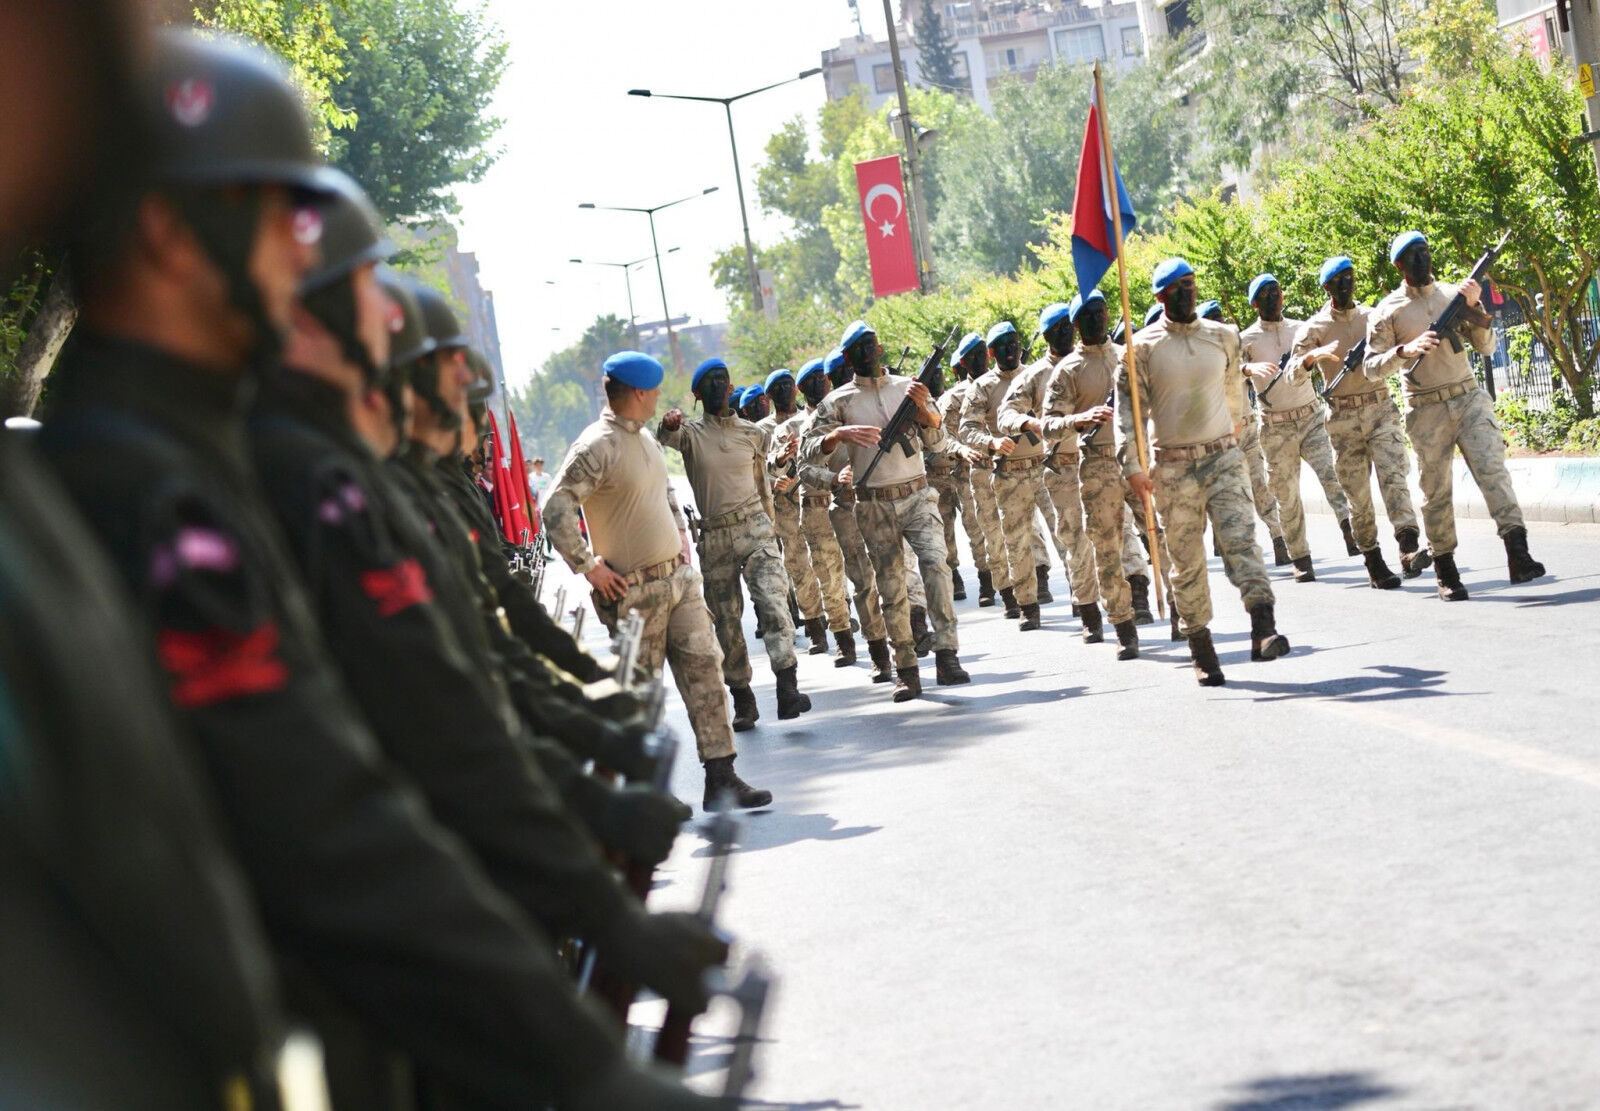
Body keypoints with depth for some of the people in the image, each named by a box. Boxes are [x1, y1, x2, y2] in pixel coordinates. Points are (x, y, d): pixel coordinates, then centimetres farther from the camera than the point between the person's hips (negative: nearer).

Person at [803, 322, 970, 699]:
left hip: (918, 497, 0)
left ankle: (946, 656, -22)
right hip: (876, 508, 0)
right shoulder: (838, 402, 4)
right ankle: (906, 671, 7)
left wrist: (922, 407, -21)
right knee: (891, 590, 1)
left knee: (936, 564, -20)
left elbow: (934, 436, -1)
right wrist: (838, 434, -21)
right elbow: (810, 449, -1)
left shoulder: (908, 387, 7)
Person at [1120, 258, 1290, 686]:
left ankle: (1263, 628, -25)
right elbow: (1128, 408, -4)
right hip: (1173, 466, -1)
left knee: (1240, 538, -15)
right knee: (1187, 559, 3)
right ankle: (1199, 645, 11)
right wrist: (1132, 465, -12)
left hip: (1223, 457, 1)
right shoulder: (1144, 347, -2)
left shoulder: (1223, 337, 7)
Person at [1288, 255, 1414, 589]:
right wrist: (1312, 356, -27)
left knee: (1394, 475, -18)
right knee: (1358, 495, 3)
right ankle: (1373, 563, 11)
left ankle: (1409, 548, -30)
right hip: (1343, 420, -1)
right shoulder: (1315, 328, 1)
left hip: (1381, 409, 1)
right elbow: (1293, 376, -8)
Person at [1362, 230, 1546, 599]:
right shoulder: (1387, 311, 1)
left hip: (1469, 399, 1)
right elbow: (1371, 367, -4)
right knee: (1436, 492, 2)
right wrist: (1405, 350, -21)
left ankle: (1518, 554, -23)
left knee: (1493, 470, -14)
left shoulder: (1453, 294, 9)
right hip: (1426, 412, -1)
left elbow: (1486, 347, 6)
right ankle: (1446, 572, 10)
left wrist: (1475, 308, -9)